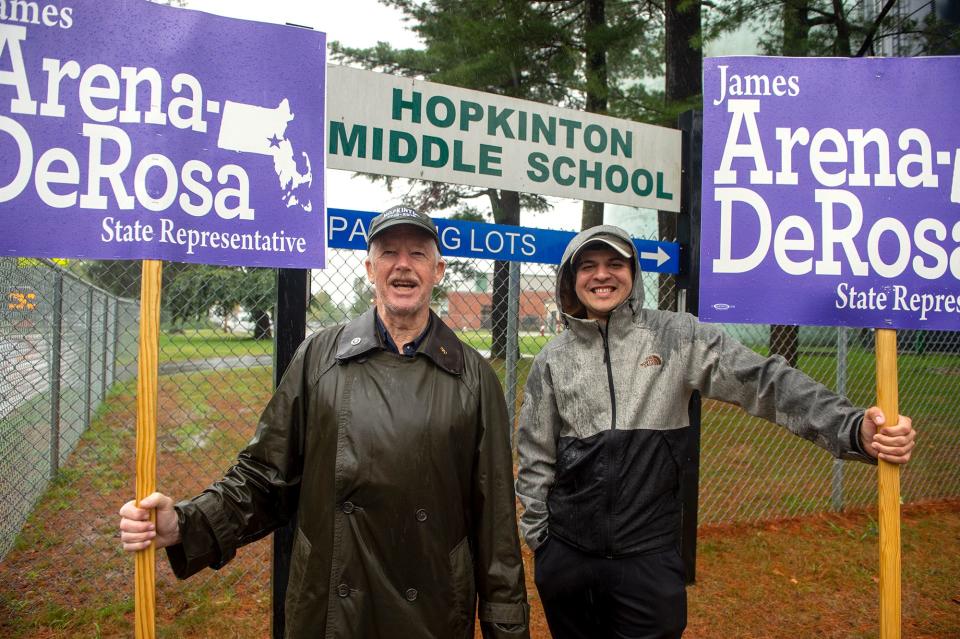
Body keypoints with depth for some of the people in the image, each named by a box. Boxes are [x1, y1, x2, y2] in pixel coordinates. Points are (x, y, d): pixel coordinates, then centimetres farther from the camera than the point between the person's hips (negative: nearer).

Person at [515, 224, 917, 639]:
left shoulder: (676, 337, -4)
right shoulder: (553, 360, 1)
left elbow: (763, 381, -12)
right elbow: (535, 460, 6)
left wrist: (853, 429, -26)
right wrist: (538, 541, 6)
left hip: (650, 557, -2)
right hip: (566, 554, 2)